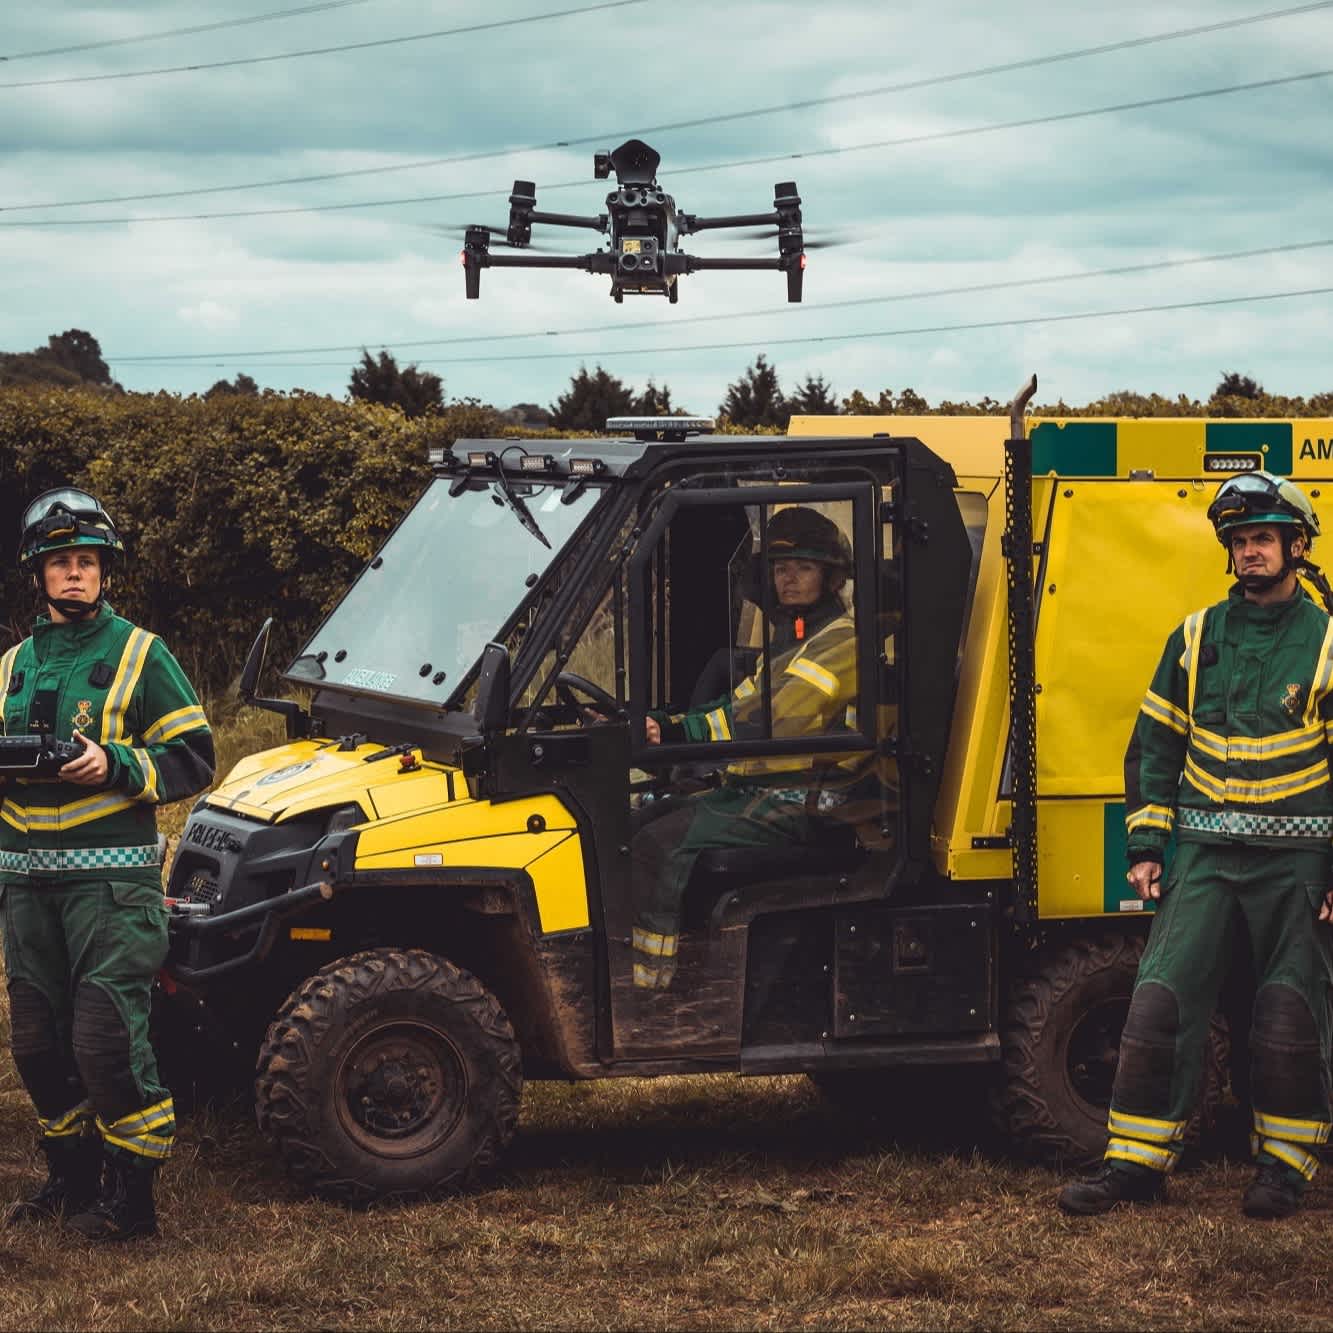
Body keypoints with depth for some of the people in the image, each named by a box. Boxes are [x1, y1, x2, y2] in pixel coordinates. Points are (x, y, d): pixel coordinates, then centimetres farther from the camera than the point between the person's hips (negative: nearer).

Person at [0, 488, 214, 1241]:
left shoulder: (139, 655, 0)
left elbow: (194, 759, -3)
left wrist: (116, 767, -18)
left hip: (110, 875, -6)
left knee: (106, 1038, -11)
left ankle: (132, 1197, -3)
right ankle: (72, 1177, 24)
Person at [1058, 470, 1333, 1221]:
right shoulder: (1195, 639, 9)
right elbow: (1153, 747, 13)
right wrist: (1146, 845, 6)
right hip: (1205, 853, 3)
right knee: (1161, 1001, -5)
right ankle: (1137, 1164, 0)